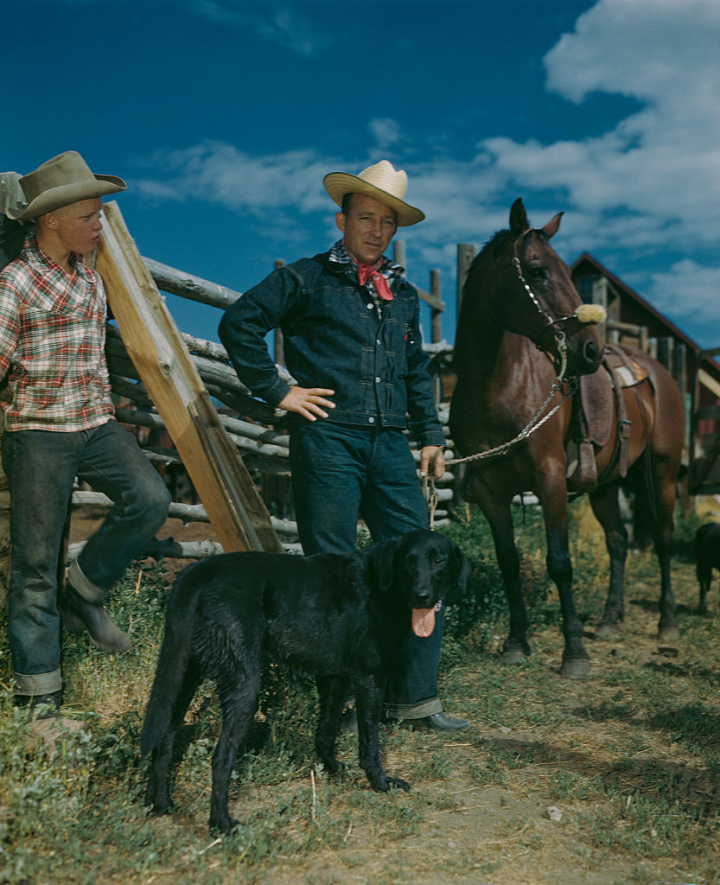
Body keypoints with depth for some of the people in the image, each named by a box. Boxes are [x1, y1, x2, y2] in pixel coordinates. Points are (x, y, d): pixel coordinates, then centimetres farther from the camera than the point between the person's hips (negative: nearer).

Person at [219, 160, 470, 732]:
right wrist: (277, 390, -6)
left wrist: (430, 433, 18)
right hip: (327, 440, -5)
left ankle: (415, 695, 13)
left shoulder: (404, 295, 21)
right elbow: (238, 323, -2)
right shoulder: (308, 279, 3)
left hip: (390, 444, 6)